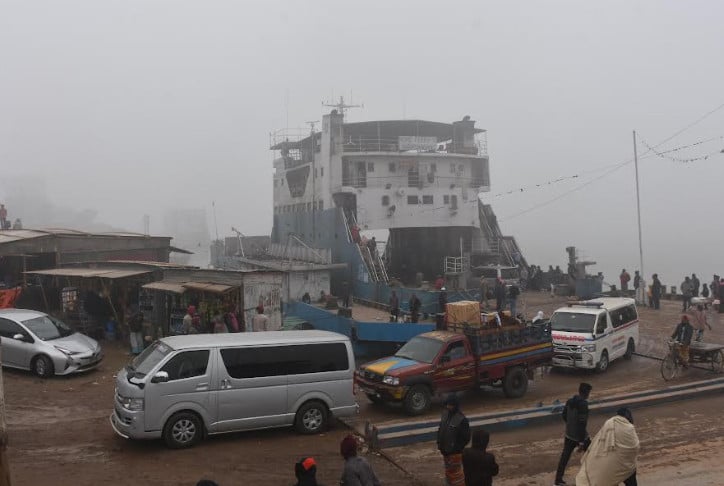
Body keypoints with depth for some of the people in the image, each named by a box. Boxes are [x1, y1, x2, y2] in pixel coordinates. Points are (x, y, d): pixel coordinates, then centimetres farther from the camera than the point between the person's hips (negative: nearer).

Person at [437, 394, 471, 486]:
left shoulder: (462, 420, -22)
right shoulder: (445, 414, -1)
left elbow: (466, 438, -17)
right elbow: (440, 430, 12)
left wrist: (456, 449, -16)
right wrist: (439, 443, 5)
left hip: (455, 453, -7)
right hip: (445, 451, 7)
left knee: (455, 472, 4)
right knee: (448, 471, 23)